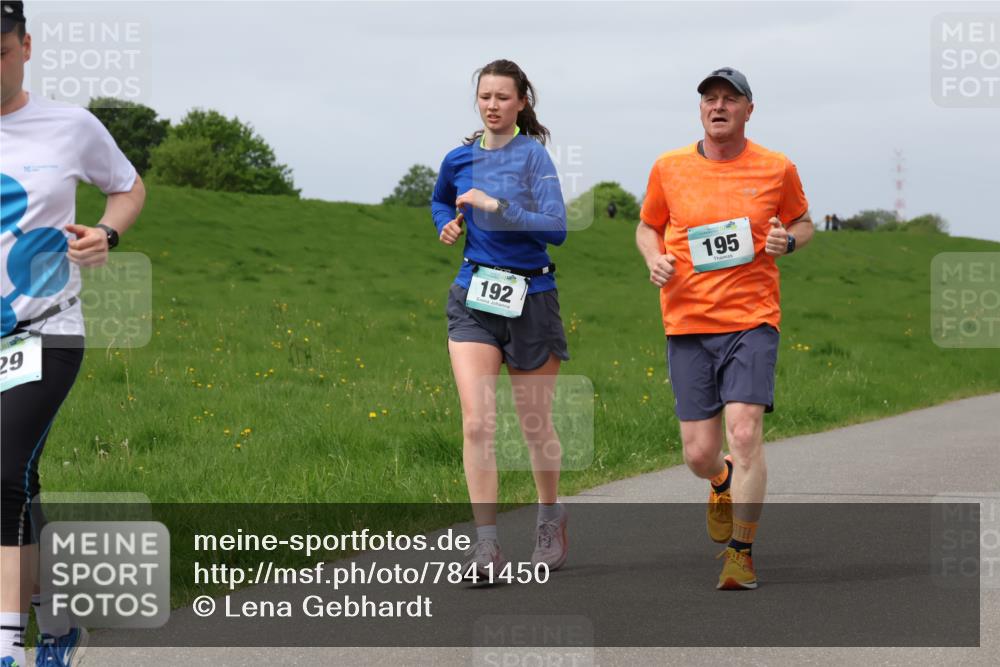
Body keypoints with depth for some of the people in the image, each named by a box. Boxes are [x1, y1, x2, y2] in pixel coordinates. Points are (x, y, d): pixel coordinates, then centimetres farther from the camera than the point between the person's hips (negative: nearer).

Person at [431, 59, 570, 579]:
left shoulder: (532, 155, -7)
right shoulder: (459, 160, 6)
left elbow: (555, 228, -17)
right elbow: (440, 200, 30)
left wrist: (496, 205, -23)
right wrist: (446, 224, 9)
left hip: (530, 297, -2)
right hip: (474, 298, 2)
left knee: (535, 424, 10)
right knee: (477, 422, -13)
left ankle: (550, 516, 35)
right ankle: (486, 541, -15)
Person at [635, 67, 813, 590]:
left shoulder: (776, 170, 2)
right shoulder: (668, 168, 5)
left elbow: (803, 222, 18)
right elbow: (647, 227, 19)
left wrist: (787, 241, -5)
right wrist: (654, 259, -2)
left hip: (752, 318, -2)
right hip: (687, 325, 2)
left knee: (745, 433, -18)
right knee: (699, 454, 1)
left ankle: (741, 552, -5)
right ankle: (723, 484, 40)